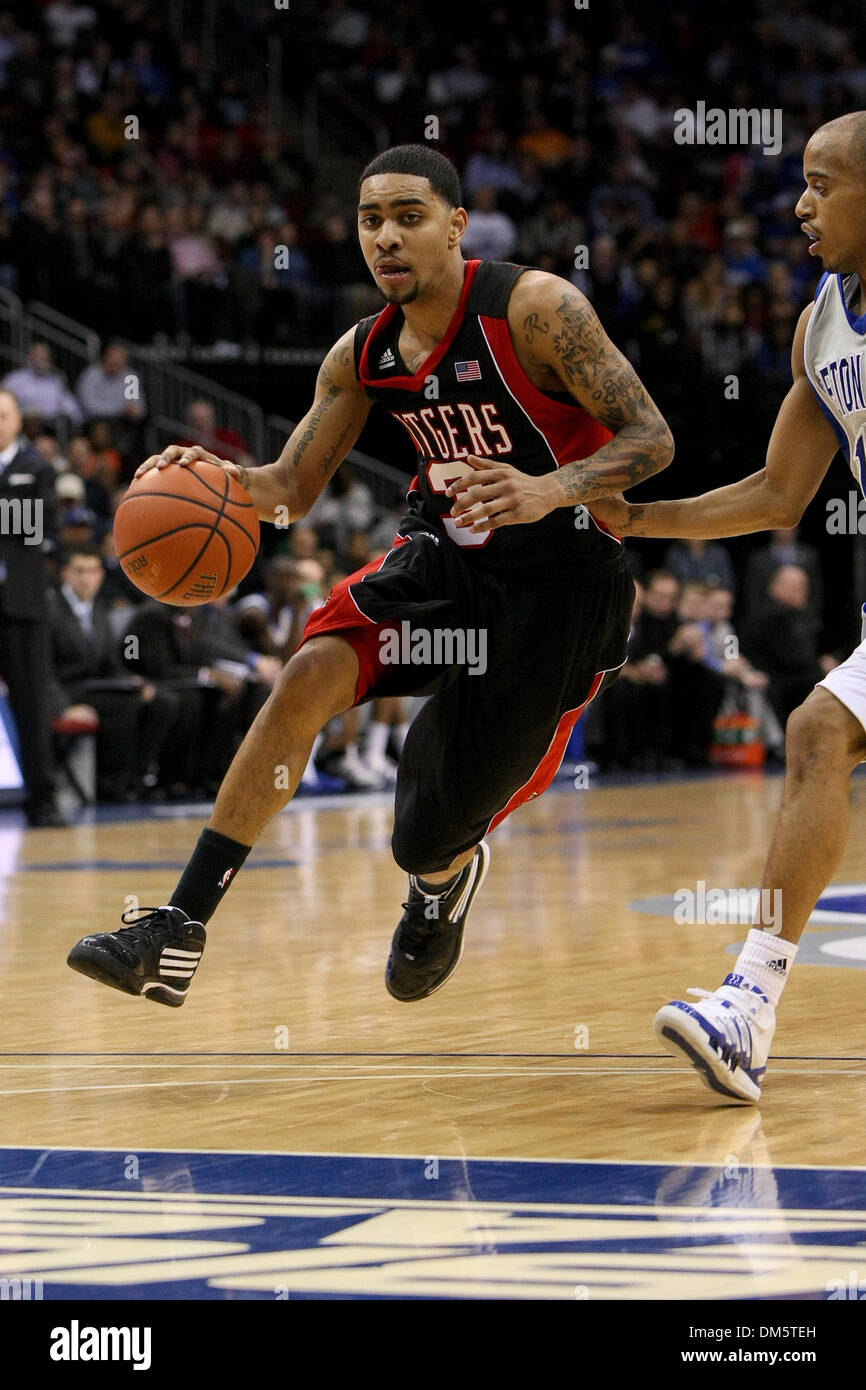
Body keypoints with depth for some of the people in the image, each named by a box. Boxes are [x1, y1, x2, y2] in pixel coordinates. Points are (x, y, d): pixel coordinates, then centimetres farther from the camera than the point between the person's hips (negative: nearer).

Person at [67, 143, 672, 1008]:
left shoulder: (533, 308, -19)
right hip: (441, 560, 5)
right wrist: (222, 479, -15)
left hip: (554, 588, -5)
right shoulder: (363, 355, 0)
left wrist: (548, 491, -39)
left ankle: (447, 879, 42)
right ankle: (175, 939, -23)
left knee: (429, 844, -2)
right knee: (308, 676, -23)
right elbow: (293, 488, 8)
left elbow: (652, 440, -20)